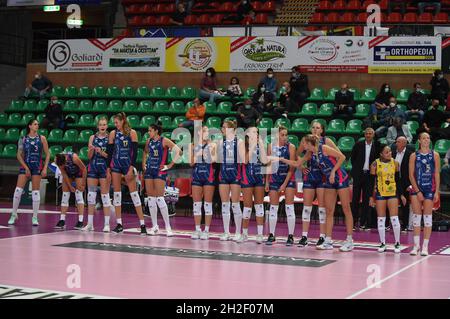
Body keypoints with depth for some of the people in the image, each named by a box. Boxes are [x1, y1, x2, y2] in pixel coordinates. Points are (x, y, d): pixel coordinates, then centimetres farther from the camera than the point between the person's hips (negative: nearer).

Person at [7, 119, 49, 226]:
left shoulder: (42, 138, 3)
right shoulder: (23, 139, 4)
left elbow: (47, 154, 4)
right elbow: (19, 155, 2)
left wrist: (45, 168, -5)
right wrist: (26, 167, -8)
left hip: (37, 167, 0)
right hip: (25, 166, 0)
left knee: (36, 192, -1)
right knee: (18, 190, -6)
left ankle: (35, 217, 5)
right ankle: (14, 214, 9)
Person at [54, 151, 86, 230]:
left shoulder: (74, 157, -38)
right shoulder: (57, 160, -27)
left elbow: (84, 169, -24)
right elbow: (63, 174, -15)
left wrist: (83, 184, -17)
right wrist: (70, 186, -15)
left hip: (78, 173, -4)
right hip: (68, 173, 4)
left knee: (78, 195, -13)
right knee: (65, 195, -3)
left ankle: (80, 221, -17)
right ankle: (62, 220, 0)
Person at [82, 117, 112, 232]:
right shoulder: (93, 137, 7)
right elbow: (89, 156, 7)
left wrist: (102, 152, -20)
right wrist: (91, 149, -13)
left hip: (105, 168, -3)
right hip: (93, 167, 3)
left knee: (105, 195, -3)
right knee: (91, 195, 4)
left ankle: (107, 224, 1)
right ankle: (90, 223, 11)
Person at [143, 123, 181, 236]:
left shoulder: (164, 141, -8)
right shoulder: (149, 141, 11)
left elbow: (178, 151, -14)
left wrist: (170, 165, -12)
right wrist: (144, 163, 17)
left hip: (160, 171, -6)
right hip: (149, 170, 6)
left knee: (159, 199, -12)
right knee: (150, 199, 5)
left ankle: (168, 226, -5)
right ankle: (154, 226, 13)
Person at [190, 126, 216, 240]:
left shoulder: (212, 145, 4)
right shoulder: (194, 145, 10)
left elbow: (214, 160, -4)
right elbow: (191, 163, 9)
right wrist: (196, 157, -9)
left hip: (208, 174, -2)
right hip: (196, 174, 2)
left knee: (208, 204, -1)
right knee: (196, 204, 4)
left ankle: (206, 230, 2)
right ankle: (197, 229, 10)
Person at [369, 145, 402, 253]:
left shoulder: (395, 163, 0)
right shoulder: (375, 164, -6)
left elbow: (397, 179, 8)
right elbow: (372, 181, -1)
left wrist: (401, 194, 6)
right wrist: (371, 197, -4)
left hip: (393, 193, 1)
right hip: (380, 193, -1)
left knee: (394, 218, -3)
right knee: (381, 219, 4)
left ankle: (397, 243, 7)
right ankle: (382, 243, 13)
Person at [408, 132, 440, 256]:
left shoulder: (434, 155, 3)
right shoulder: (414, 156, 3)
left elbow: (437, 174, 2)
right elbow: (411, 175, 0)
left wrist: (437, 191, -5)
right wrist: (418, 192, -7)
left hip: (430, 189, -1)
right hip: (416, 189, 1)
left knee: (427, 217, 0)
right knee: (416, 217, 1)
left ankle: (425, 246, 4)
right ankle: (416, 245, 7)